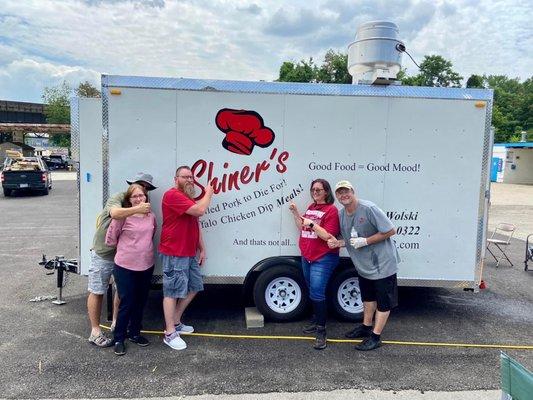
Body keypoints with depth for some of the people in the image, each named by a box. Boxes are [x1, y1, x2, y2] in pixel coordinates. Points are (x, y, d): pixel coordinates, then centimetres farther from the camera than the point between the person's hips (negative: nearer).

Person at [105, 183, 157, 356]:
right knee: (126, 304, 2)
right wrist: (126, 247, 4)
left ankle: (134, 333, 35)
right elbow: (111, 239, -6)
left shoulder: (151, 217, 3)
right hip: (125, 267, -5)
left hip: (146, 266, 5)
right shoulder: (123, 216, -12)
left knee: (140, 302, 16)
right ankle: (119, 339, 20)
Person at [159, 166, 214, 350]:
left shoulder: (188, 198, 19)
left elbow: (196, 225, 22)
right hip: (174, 254, -10)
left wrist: (201, 248, 16)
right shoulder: (172, 195, -14)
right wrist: (208, 193, -8)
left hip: (190, 253, 10)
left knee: (194, 287, 15)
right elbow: (200, 210, -25)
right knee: (173, 292, -3)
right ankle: (170, 334, 6)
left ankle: (176, 322, 29)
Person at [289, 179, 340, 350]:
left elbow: (328, 236, -18)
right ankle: (317, 321, 34)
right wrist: (295, 213, 8)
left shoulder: (331, 210, -11)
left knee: (317, 293, -12)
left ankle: (321, 331, -3)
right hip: (307, 257, 8)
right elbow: (302, 229, 16)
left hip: (323, 259, -8)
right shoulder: (311, 207, 13)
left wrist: (312, 223, -21)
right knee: (312, 291, 18)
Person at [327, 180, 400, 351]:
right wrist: (338, 243, -9)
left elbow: (390, 230, -22)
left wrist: (365, 241, -24)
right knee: (368, 297, 24)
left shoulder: (369, 208, -22)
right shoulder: (341, 215, 1)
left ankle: (375, 336, 13)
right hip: (363, 264, 8)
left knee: (383, 301, 3)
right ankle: (366, 326, 40)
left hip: (382, 262, -8)